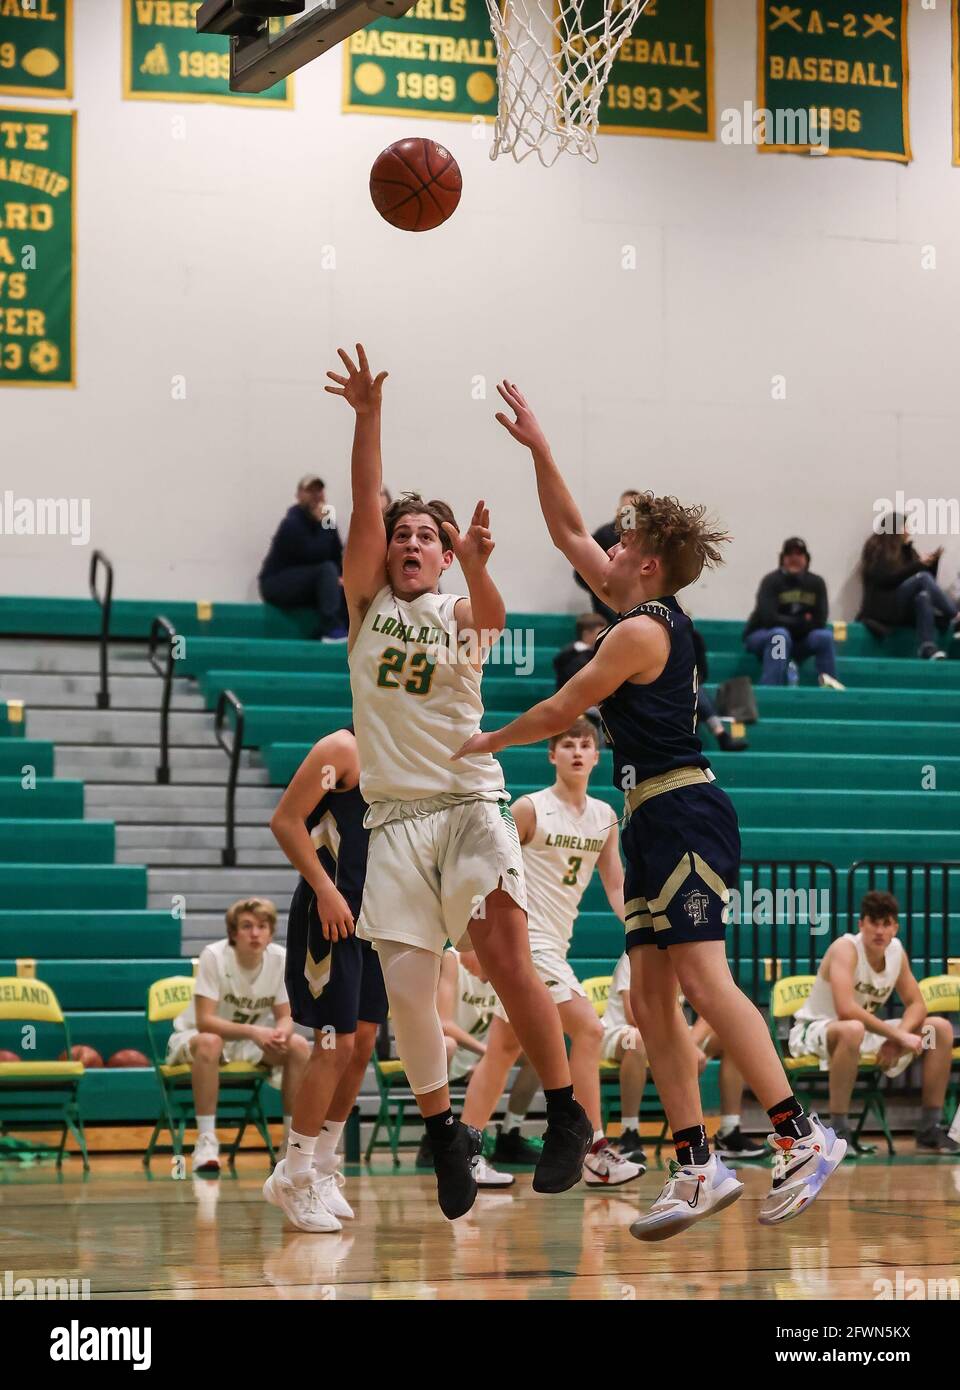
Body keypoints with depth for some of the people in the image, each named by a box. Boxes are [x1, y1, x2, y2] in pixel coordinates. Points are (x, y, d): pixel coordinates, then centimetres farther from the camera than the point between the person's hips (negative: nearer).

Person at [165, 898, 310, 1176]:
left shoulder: (280, 959, -13)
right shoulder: (214, 956, -25)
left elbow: (285, 1017, -6)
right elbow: (205, 1021, -29)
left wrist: (281, 1033, -31)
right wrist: (251, 1031, -42)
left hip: (252, 1039, 4)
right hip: (193, 1036, -4)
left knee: (298, 1045, -21)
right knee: (209, 1043, -39)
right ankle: (206, 1141, -33)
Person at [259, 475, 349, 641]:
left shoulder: (324, 520, 6)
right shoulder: (292, 524, -16)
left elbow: (337, 556, 2)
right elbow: (313, 555, -27)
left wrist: (339, 577, -17)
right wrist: (323, 525, -25)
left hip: (305, 587, 7)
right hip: (276, 585, -7)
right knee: (326, 569, -28)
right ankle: (332, 630, -35)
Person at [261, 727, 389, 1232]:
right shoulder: (343, 749, -11)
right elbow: (285, 820, -17)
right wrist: (326, 889, -21)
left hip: (374, 916, 9)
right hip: (331, 913, -9)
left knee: (362, 1043, 9)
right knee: (335, 1045, -10)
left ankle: (322, 1168, 20)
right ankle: (293, 1176, -1)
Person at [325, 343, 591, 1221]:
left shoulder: (461, 613, 9)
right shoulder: (367, 603, 13)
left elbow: (493, 615, -17)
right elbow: (366, 508, 0)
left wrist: (478, 569, -39)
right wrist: (368, 417, -10)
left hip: (470, 803, -2)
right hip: (396, 814, 2)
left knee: (504, 958, -19)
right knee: (406, 985, -5)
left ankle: (567, 1114, -12)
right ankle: (444, 1130, 12)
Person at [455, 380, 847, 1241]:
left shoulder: (642, 630, -9)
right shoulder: (647, 614, 16)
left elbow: (559, 713, -4)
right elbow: (568, 535, 27)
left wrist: (483, 743, 11)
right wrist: (539, 451, 26)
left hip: (682, 812, -10)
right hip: (656, 821, 10)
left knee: (702, 979, -17)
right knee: (652, 997, 4)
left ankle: (803, 1137, -20)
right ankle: (697, 1167, 1)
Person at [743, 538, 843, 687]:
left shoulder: (816, 583, -4)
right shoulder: (771, 581, -14)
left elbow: (819, 622, -10)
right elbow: (770, 619, -24)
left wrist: (790, 624, -17)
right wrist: (803, 622, -15)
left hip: (797, 641, 4)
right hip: (761, 637, -4)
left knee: (825, 635, -21)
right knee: (780, 634, -36)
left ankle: (830, 683, -17)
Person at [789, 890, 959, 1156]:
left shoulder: (896, 951, -2)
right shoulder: (846, 948, -24)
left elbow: (916, 1004, 4)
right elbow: (845, 1009, -37)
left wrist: (897, 1038, -18)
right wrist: (898, 1035, -34)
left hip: (865, 1032, 8)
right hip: (815, 1031, -8)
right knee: (852, 1030, -44)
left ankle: (930, 1130, 4)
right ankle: (838, 1132, -34)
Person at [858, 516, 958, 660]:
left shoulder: (906, 550, 18)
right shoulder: (876, 549, 1)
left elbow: (928, 581, 18)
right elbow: (887, 579, -14)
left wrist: (933, 561, 0)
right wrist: (919, 565, -14)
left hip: (905, 611, 5)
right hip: (884, 608, -5)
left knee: (923, 596, -31)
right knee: (922, 578, -24)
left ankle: (928, 647, -45)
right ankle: (956, 618, -31)